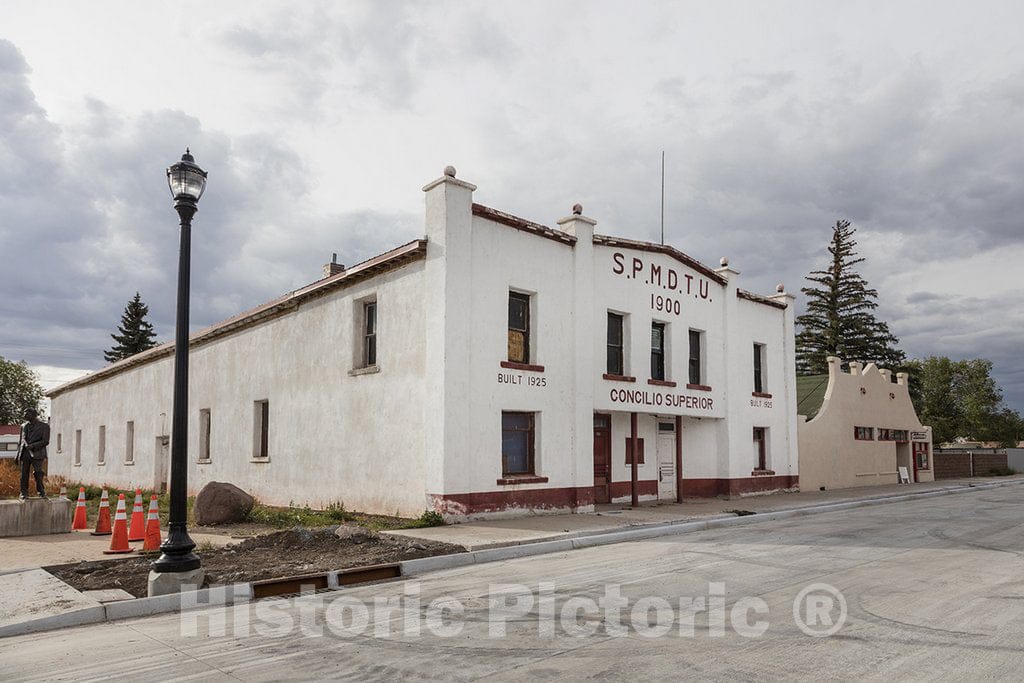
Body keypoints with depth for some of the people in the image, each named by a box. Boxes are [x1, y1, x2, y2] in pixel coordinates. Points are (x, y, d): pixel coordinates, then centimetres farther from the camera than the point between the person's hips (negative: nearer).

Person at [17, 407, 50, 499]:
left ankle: (41, 492, -3)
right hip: (25, 454, 4)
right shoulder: (23, 426, 19)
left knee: (38, 473, -12)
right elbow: (21, 441, 22)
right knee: (24, 474, 2)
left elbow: (46, 441, -4)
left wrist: (33, 446, -16)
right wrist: (18, 455, 15)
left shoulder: (44, 426, 3)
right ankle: (24, 493, 9)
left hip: (37, 453, -4)